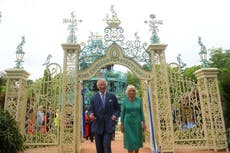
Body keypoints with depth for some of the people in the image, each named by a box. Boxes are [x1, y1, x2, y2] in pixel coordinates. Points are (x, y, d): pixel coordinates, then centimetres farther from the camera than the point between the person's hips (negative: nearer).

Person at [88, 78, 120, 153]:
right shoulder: (94, 98, 2)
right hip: (97, 126, 2)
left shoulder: (112, 96, 3)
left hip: (109, 126, -1)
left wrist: (115, 115, -10)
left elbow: (118, 109, 9)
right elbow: (90, 110, 0)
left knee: (107, 146, -9)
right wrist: (90, 114, -23)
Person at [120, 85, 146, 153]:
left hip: (137, 122, 2)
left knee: (137, 140, 11)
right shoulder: (124, 100, -6)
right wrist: (121, 124, -5)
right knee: (130, 141, -1)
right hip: (128, 123, -2)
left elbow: (141, 112, 1)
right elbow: (122, 113, -3)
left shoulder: (138, 100, -2)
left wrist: (143, 123, -3)